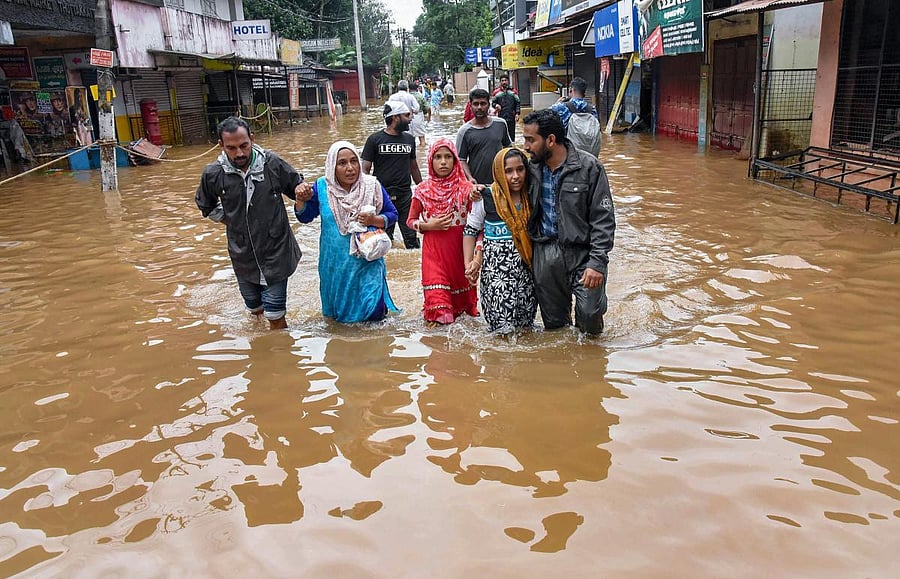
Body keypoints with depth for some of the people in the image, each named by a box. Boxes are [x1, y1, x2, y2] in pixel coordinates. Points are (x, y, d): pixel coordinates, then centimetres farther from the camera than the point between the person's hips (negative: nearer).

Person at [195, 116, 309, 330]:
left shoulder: (272, 163, -15)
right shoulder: (213, 174, -9)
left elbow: (296, 184, 2)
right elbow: (205, 205, 13)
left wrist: (302, 190, -20)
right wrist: (228, 219, 3)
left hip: (276, 252, -3)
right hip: (243, 255, 3)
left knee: (275, 315, 1)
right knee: (255, 308, 22)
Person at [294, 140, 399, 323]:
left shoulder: (372, 186, -7)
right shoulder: (321, 188, -5)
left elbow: (392, 215, 1)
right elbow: (305, 217, 5)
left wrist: (373, 220, -19)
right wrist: (300, 199, -15)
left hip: (367, 260, -1)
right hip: (335, 263, 2)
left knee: (373, 314, -3)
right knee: (338, 313, 16)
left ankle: (378, 305, 30)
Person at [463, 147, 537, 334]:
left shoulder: (530, 198, 5)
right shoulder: (486, 198, -5)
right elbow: (470, 231, 4)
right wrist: (469, 264, -2)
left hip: (526, 268, 4)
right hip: (496, 269, -3)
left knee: (525, 324, 7)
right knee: (503, 326, -9)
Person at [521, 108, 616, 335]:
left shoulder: (589, 167, -8)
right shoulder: (532, 168, 5)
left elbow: (603, 219, -9)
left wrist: (597, 262, -16)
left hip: (582, 251, -4)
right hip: (545, 254, 4)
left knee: (590, 312, -13)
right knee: (553, 321, 10)